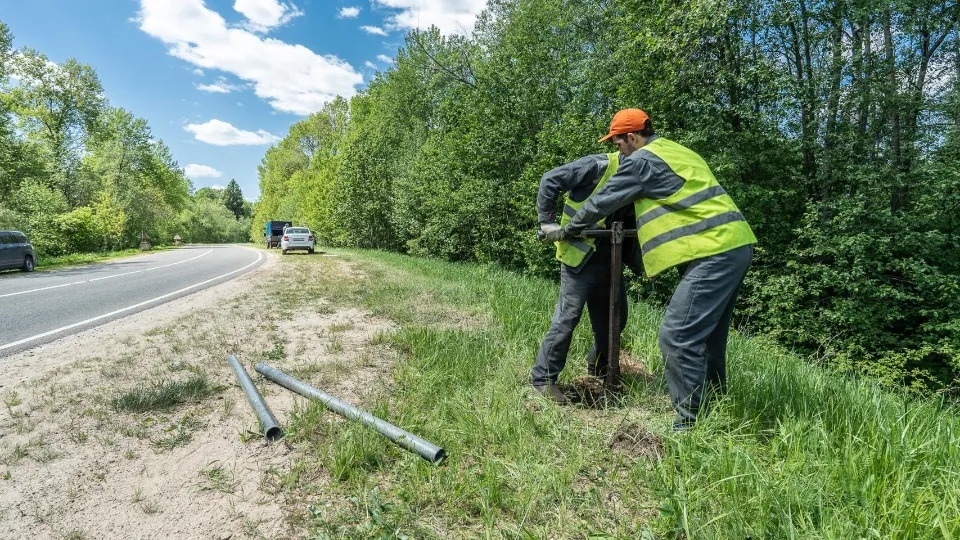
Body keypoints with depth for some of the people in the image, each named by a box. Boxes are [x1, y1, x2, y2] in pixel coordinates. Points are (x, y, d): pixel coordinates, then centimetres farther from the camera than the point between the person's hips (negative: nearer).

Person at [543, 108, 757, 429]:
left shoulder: (641, 160, -5)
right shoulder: (678, 152, 23)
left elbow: (602, 201, 1)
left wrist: (566, 231, 14)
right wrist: (640, 227, 42)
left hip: (714, 253, -10)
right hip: (734, 246, 10)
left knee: (677, 336, -9)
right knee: (706, 333, 17)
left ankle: (692, 423, -2)